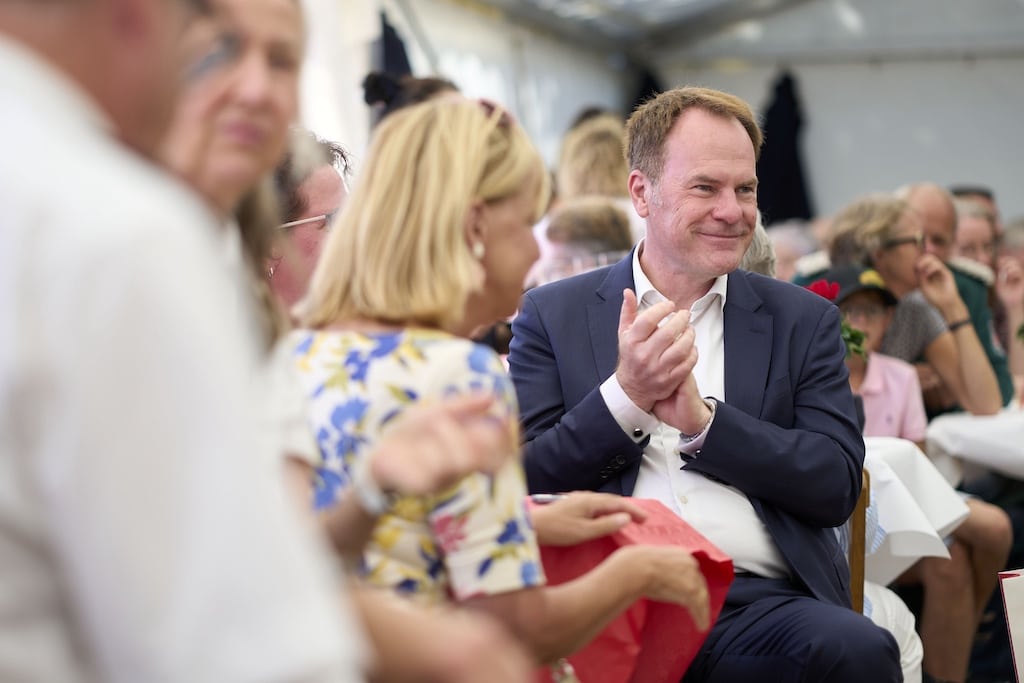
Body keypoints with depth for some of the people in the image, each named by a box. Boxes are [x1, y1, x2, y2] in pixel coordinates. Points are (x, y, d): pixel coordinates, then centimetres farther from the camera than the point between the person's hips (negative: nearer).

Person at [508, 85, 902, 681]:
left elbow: (839, 487, 5)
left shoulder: (804, 320, 16)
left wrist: (702, 420, -7)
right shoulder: (553, 315, 13)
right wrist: (626, 397, -9)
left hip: (758, 600, 2)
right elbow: (522, 484, 5)